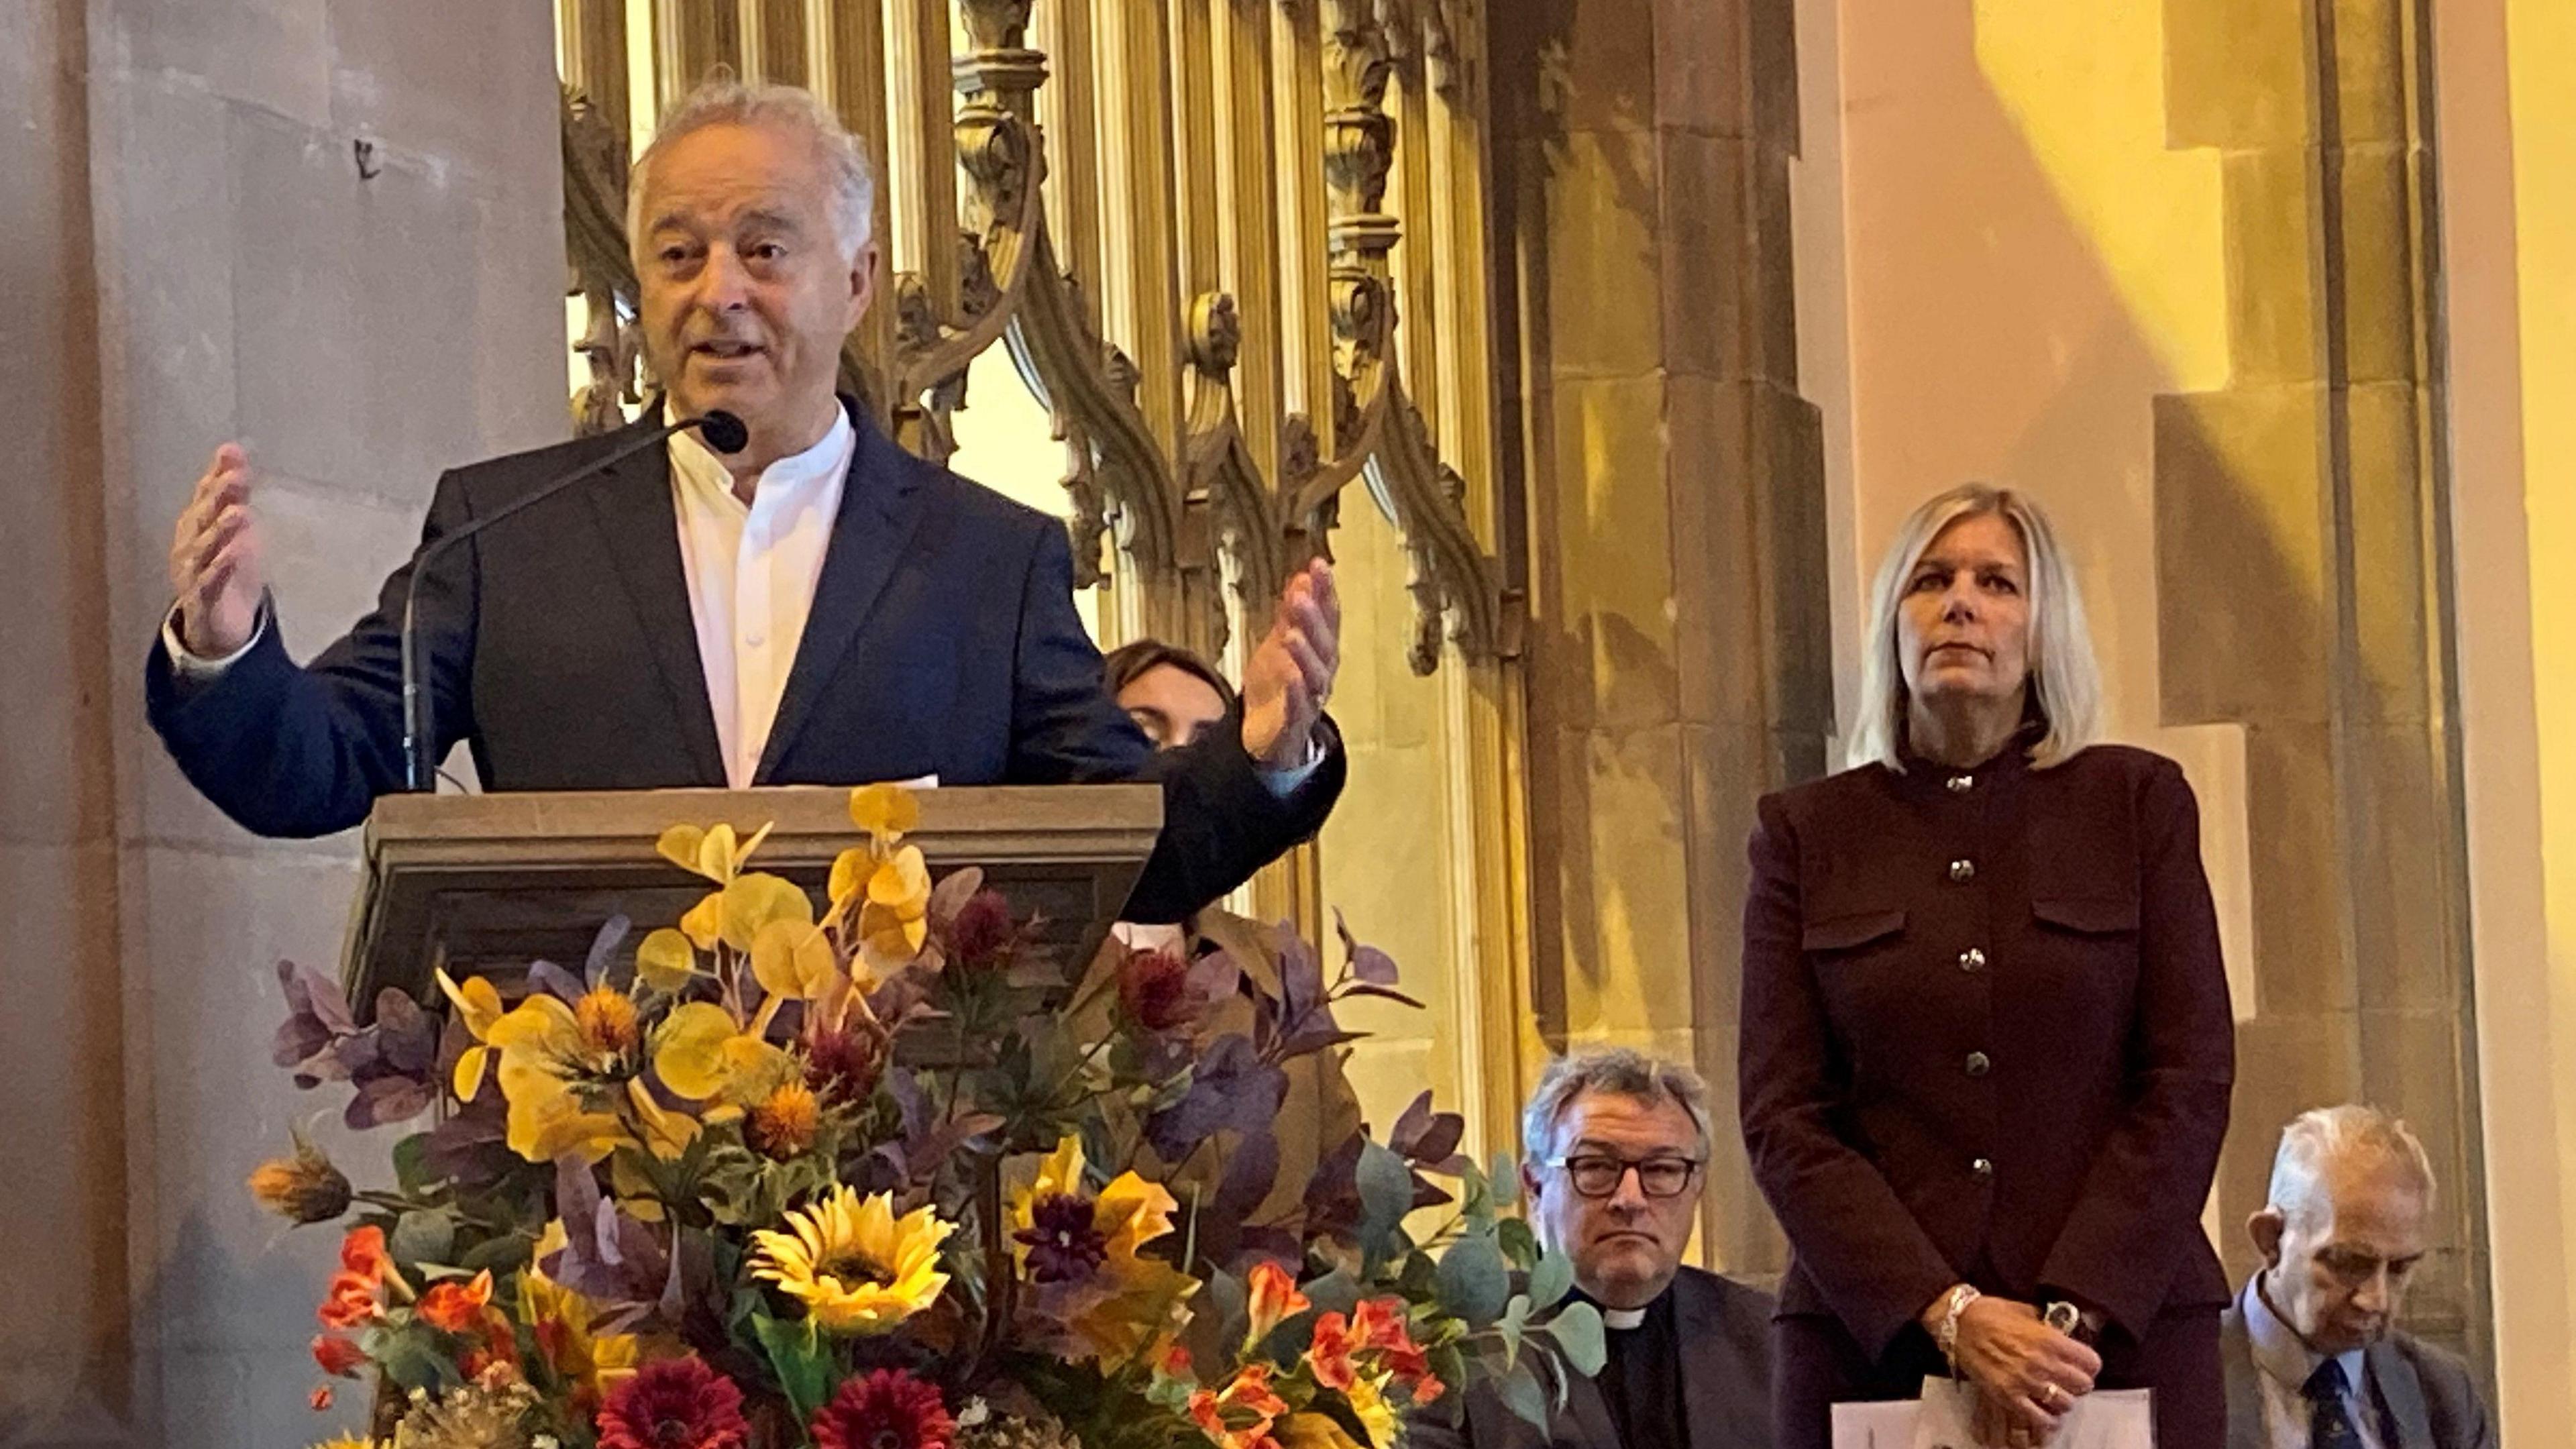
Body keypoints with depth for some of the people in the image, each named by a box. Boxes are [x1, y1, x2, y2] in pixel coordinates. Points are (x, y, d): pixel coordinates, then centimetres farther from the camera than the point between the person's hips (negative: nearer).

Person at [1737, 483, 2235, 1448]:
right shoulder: (1805, 832, 8)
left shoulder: (2138, 802, 7)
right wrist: (1947, 1315, -11)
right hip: (1875, 1338, 0)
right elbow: (1782, 1117, 2)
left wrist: (2071, 1313, -11)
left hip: (2122, 1326, 0)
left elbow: (2190, 1080, 1)